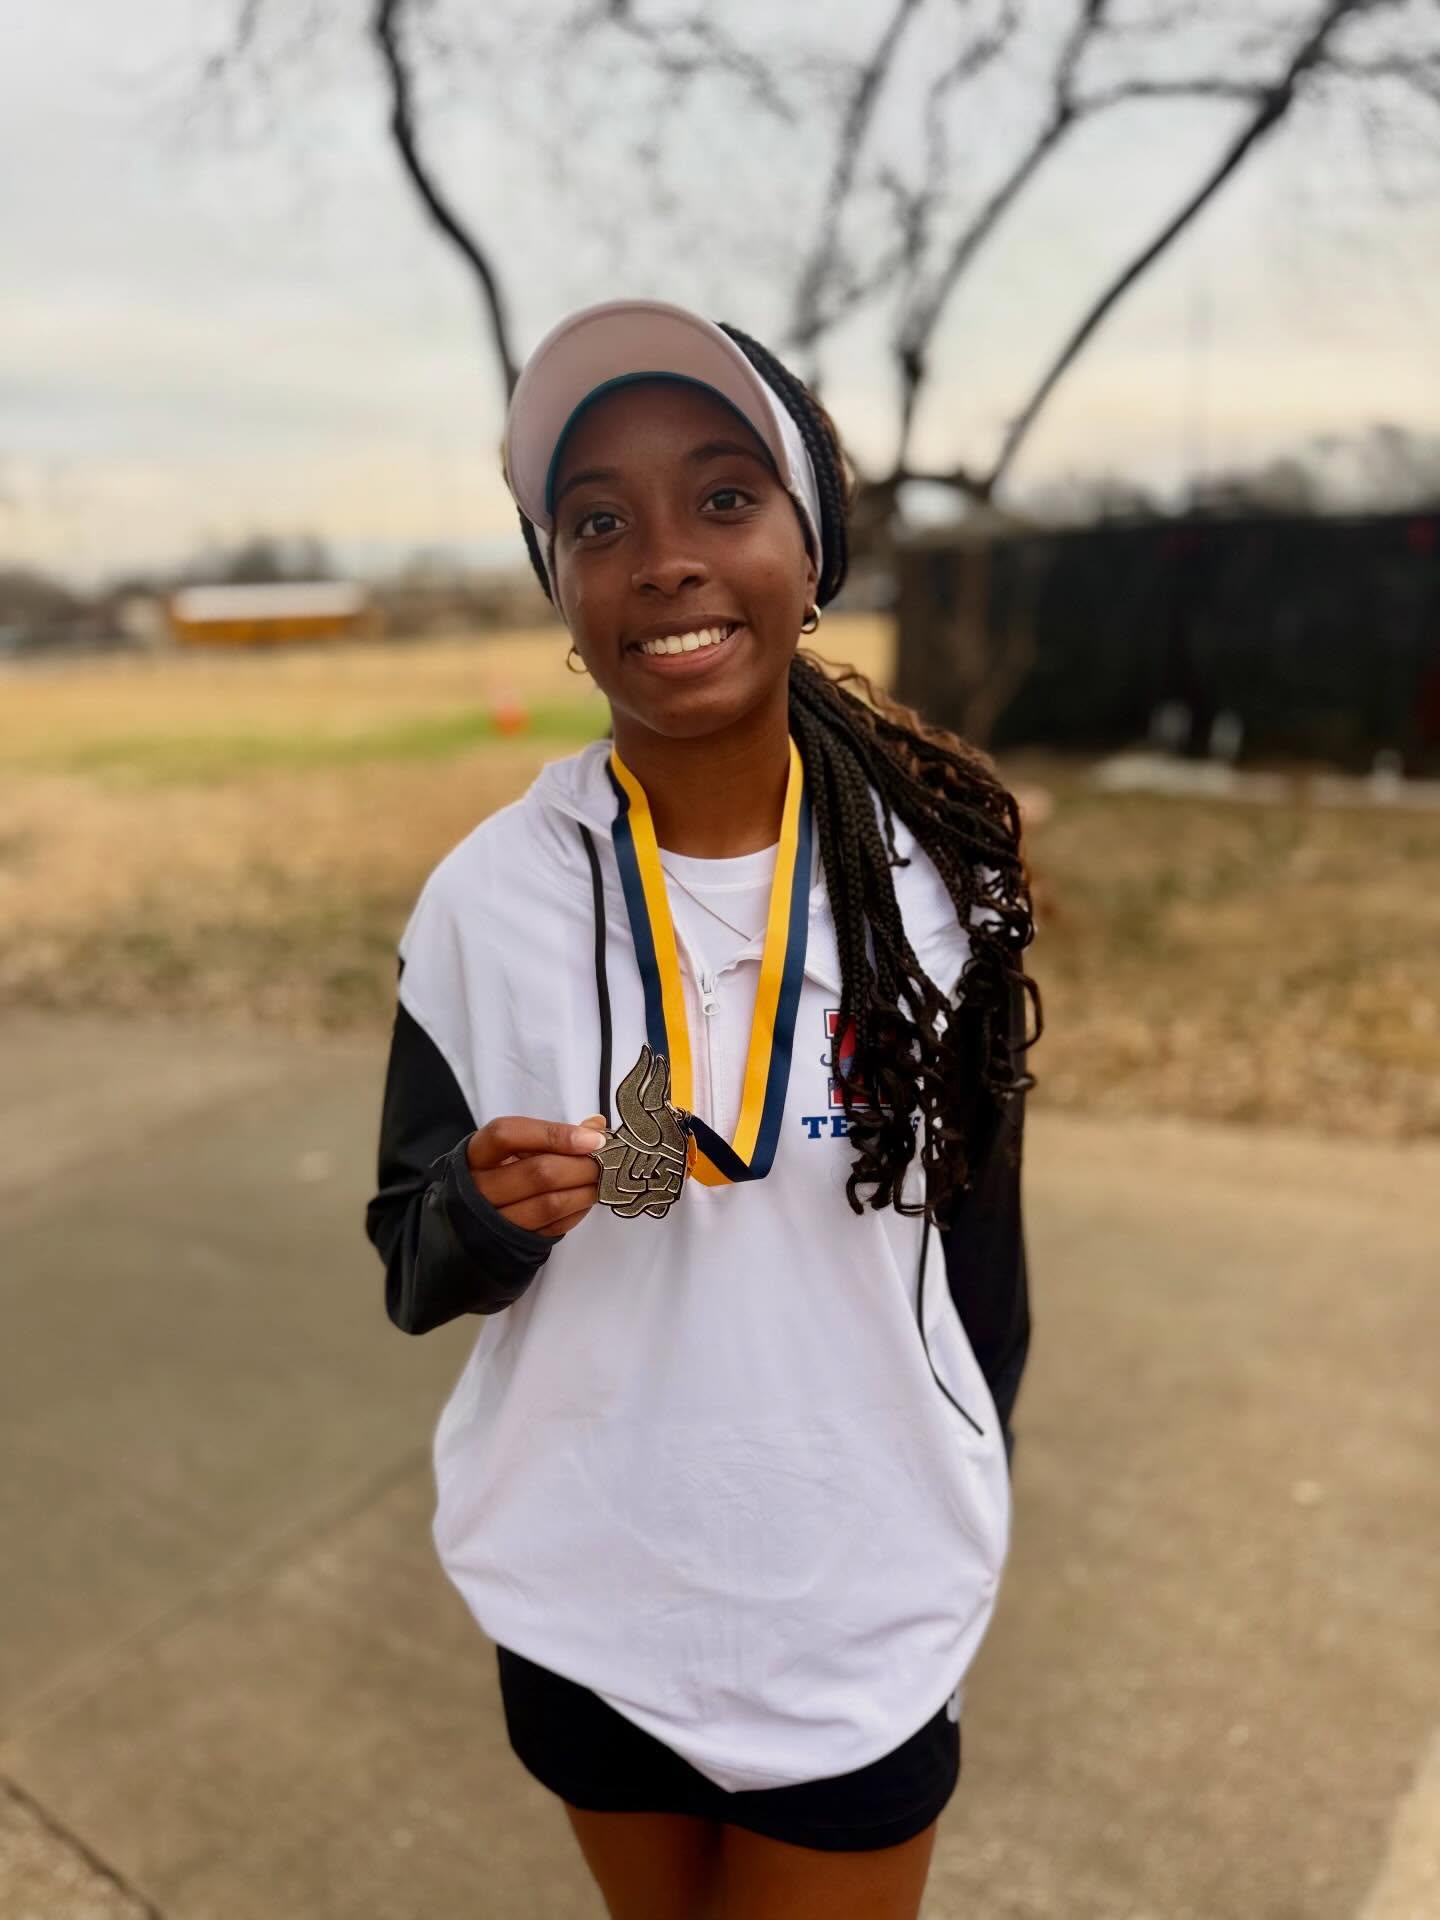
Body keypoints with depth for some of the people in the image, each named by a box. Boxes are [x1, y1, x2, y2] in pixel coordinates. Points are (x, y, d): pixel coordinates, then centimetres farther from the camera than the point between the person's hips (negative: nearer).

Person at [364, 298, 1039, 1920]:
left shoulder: (933, 875, -14)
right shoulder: (484, 897, -14)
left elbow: (978, 1237, -2)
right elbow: (416, 1277, -4)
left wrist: (960, 1522, 9)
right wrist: (489, 1211, -26)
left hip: (866, 1617, -1)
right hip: (583, 1603, 1)